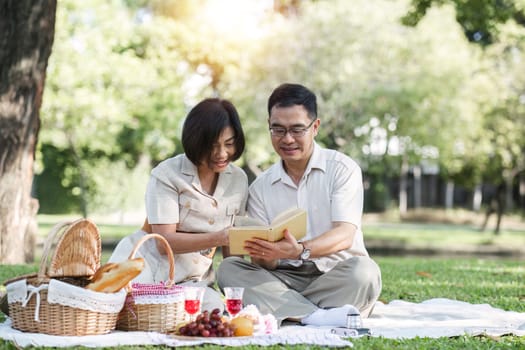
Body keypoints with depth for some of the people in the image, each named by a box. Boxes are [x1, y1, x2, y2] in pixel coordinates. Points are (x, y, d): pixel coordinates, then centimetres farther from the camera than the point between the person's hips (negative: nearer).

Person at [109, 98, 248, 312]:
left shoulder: (238, 180, 7)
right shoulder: (167, 174, -8)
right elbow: (165, 242, -17)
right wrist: (218, 238, -29)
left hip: (195, 279, 5)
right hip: (145, 269, -5)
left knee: (214, 309, -28)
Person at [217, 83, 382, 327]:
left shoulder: (342, 169, -1)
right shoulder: (260, 187, 9)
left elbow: (345, 235, -15)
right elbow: (266, 264, 2)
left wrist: (300, 251, -35)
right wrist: (264, 256, -25)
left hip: (337, 278, -3)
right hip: (286, 278, 3)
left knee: (363, 271, -34)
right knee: (229, 269, -22)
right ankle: (317, 316, -35)